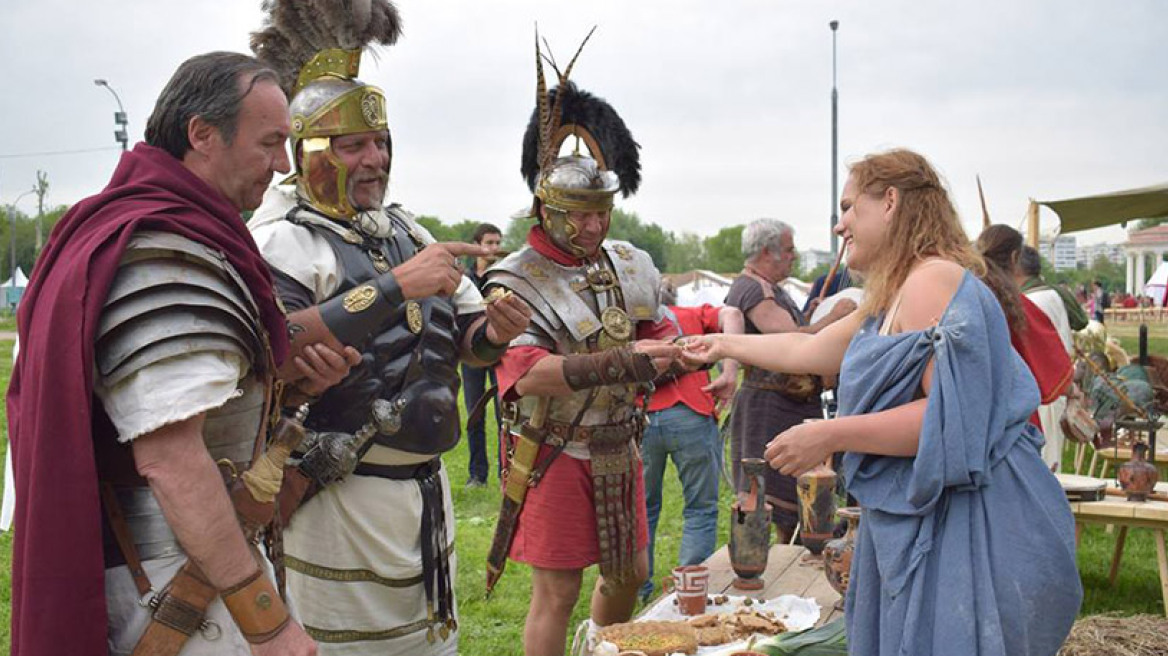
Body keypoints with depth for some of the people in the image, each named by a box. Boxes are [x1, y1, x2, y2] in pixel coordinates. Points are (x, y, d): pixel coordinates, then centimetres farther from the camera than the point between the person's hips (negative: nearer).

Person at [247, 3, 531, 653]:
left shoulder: (405, 229, 11)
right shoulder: (282, 241, -11)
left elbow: (463, 339, 17)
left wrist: (493, 333, -7)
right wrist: (396, 286, -28)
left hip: (428, 488, 7)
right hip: (343, 498, -7)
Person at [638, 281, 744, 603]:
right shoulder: (692, 315, 22)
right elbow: (731, 315, 1)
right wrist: (729, 374, -5)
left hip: (639, 420, 2)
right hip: (689, 417, -2)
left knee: (642, 509, 17)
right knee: (701, 509, 9)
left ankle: (637, 591, 24)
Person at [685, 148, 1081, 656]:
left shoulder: (933, 279, -16)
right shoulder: (890, 300, 17)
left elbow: (952, 415, -24)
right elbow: (810, 350, 29)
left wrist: (831, 436, -21)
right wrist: (726, 344, 37)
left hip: (961, 528, -10)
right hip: (916, 522, 10)